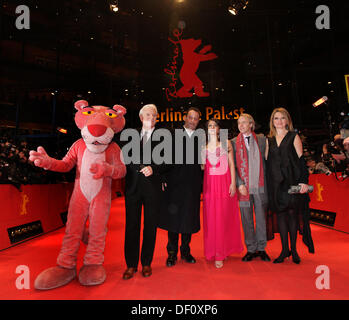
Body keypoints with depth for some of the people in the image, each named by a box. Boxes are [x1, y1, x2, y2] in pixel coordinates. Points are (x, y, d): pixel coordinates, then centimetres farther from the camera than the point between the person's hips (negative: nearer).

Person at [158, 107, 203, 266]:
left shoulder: (200, 138, 8)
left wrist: (200, 185, -2)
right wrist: (163, 179, -9)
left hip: (192, 186, 2)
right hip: (174, 183, -1)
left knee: (189, 219, 10)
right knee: (173, 218, 7)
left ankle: (185, 251, 28)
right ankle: (172, 252, 23)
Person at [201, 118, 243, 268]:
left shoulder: (226, 143, 8)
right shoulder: (203, 146, 12)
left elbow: (231, 164, 3)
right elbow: (202, 166, 11)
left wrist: (233, 183, -5)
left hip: (225, 182, -1)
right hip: (210, 184, 1)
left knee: (225, 216, 1)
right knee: (211, 218, 2)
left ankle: (225, 249, 16)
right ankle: (216, 253, 16)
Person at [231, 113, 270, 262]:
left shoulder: (261, 139, 8)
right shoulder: (234, 142, 5)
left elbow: (266, 161, 8)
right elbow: (233, 166, 1)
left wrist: (267, 182, 1)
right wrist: (239, 184, -8)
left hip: (260, 186, 1)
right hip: (243, 187, 0)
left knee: (261, 217, 8)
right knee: (246, 219, 6)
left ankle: (261, 248, 24)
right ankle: (251, 249, 21)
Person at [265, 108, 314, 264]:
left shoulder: (293, 137, 4)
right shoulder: (269, 140, 13)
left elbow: (301, 159, -2)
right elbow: (267, 162, 11)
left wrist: (304, 181, -11)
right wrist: (266, 183, 6)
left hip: (292, 180, -3)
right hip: (275, 182, 3)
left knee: (292, 212, 1)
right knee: (280, 213, 5)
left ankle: (293, 249, 15)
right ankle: (284, 249, 14)